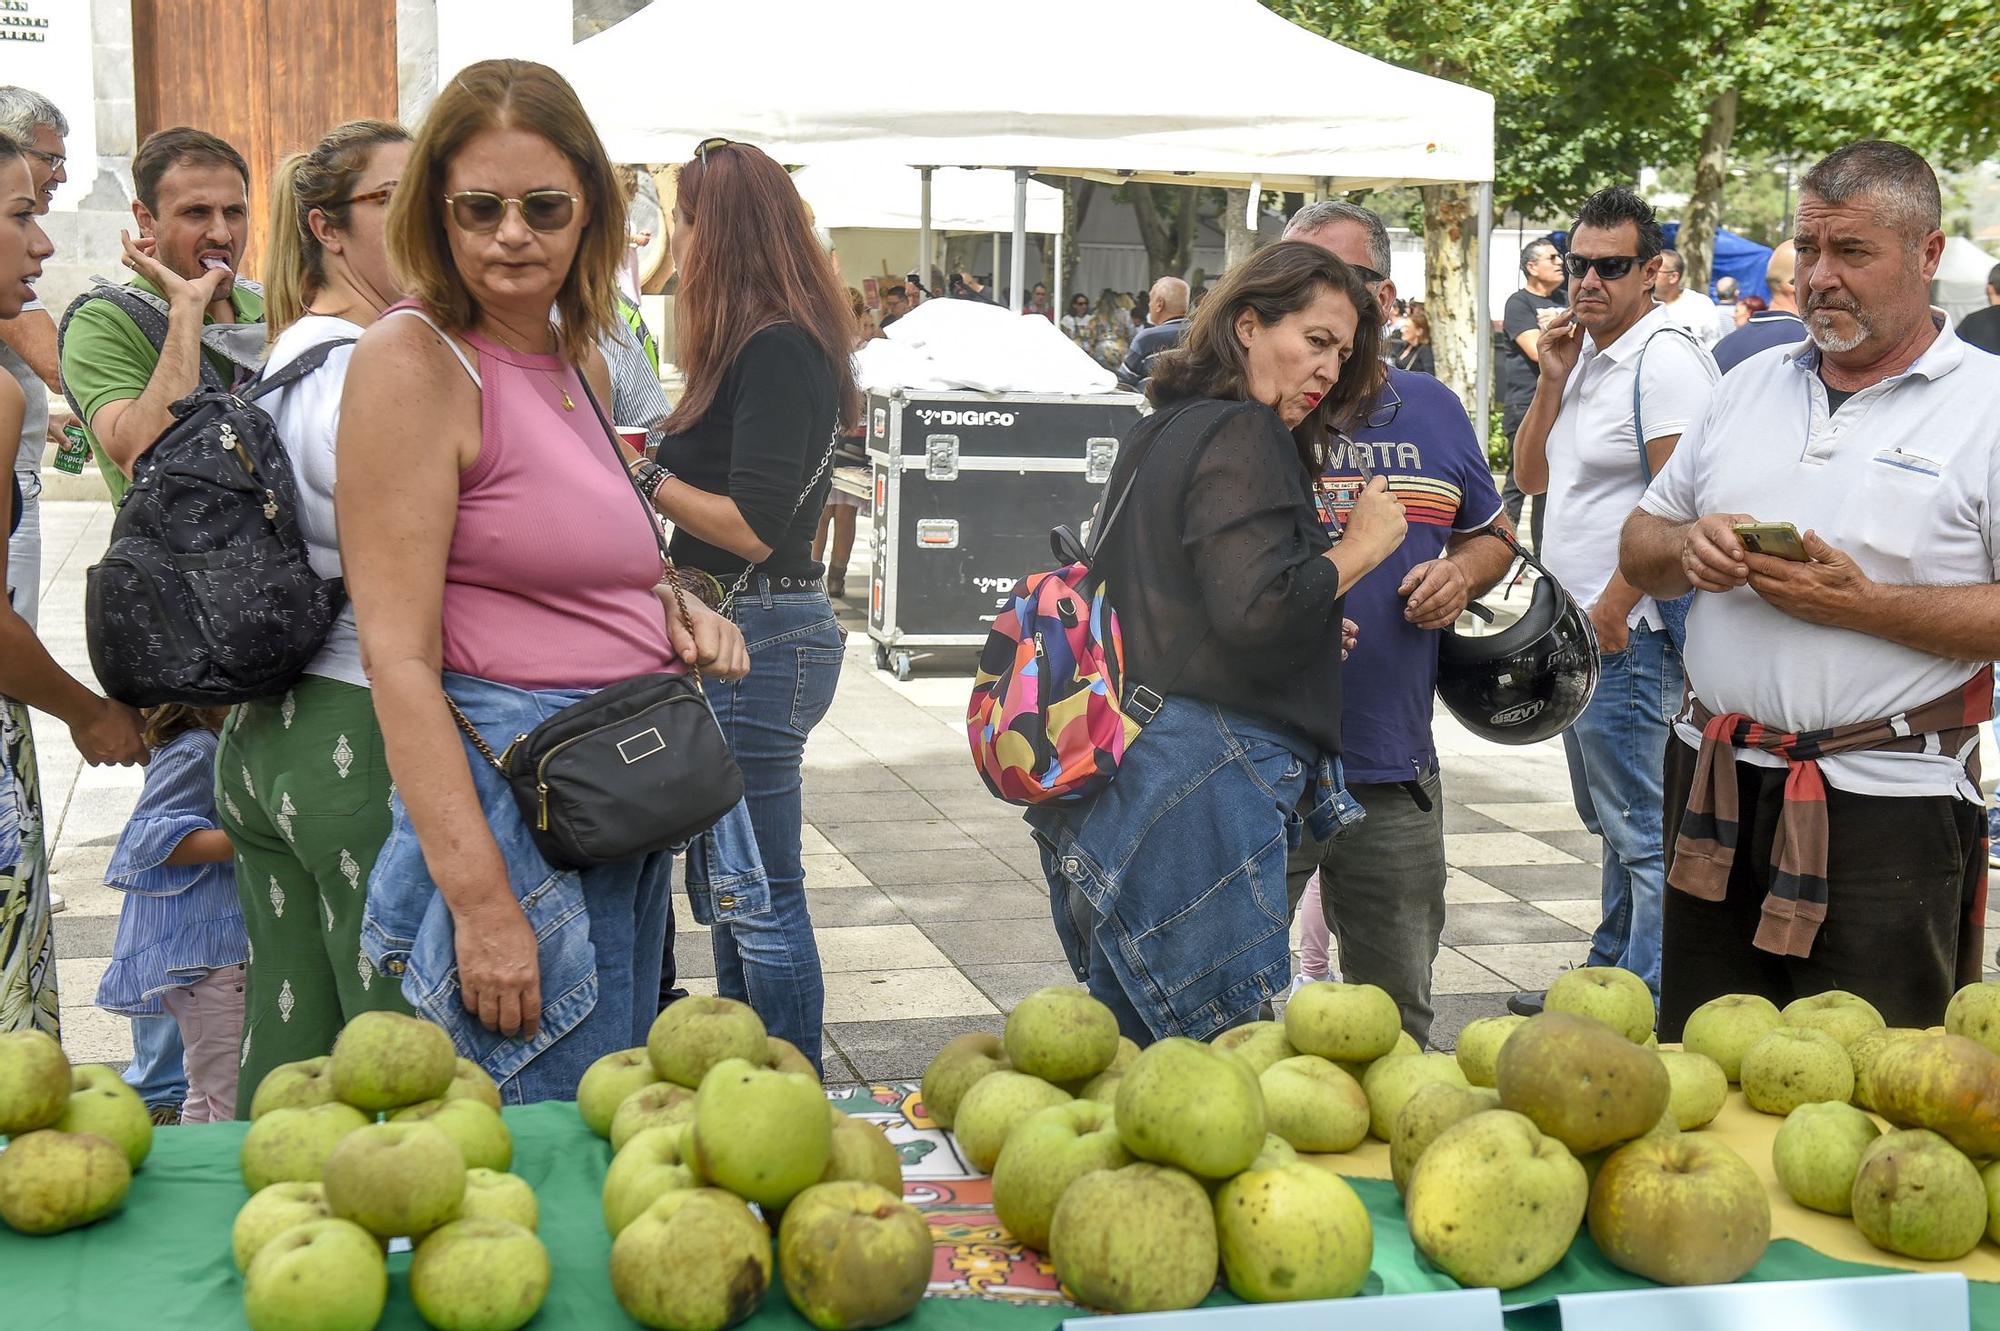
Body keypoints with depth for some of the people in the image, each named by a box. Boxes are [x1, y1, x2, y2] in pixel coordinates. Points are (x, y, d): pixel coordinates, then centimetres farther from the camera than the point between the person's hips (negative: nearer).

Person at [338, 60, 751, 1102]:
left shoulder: (582, 362, 11)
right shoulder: (414, 359, -12)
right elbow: (397, 655, -18)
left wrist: (674, 613, 4)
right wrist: (482, 902, -23)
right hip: (504, 802, -8)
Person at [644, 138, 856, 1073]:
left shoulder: (774, 351, -16)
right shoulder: (767, 345, 13)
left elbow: (754, 528, -20)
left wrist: (645, 478, -11)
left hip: (762, 642, -11)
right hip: (741, 635, 11)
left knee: (762, 897, -2)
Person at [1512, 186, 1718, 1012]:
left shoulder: (1665, 362, -14)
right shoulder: (1587, 359, 15)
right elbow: (1532, 478, 17)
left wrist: (1611, 612, -18)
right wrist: (1552, 382, 4)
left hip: (1629, 638, -10)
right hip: (1579, 634, 10)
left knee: (1643, 834, -6)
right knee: (1610, 825, 19)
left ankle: (1647, 1003, -2)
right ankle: (1609, 971, 29)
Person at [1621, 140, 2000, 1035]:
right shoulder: (1752, 385, 13)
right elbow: (1640, 542, 17)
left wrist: (1863, 606, -20)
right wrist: (1687, 549, -4)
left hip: (1884, 808, -5)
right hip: (1716, 788, 5)